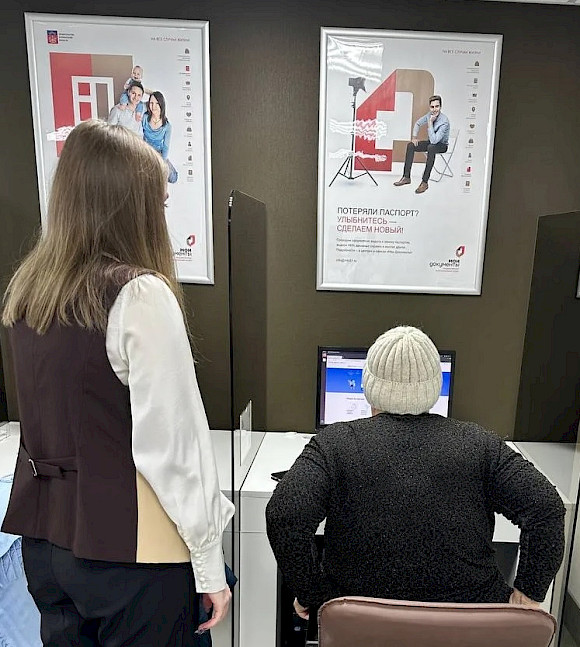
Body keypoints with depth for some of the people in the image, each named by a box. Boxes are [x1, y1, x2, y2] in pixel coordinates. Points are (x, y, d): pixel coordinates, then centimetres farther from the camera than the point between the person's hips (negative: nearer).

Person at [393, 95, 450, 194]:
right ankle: (406, 177, -12)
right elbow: (417, 123, 12)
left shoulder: (444, 121, -28)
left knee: (431, 148, -40)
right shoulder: (429, 115, -8)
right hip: (431, 142, 7)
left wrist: (430, 123, -34)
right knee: (410, 145, -13)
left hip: (442, 145, -7)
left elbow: (434, 140, -37)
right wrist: (414, 137, -3)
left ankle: (425, 182, -40)